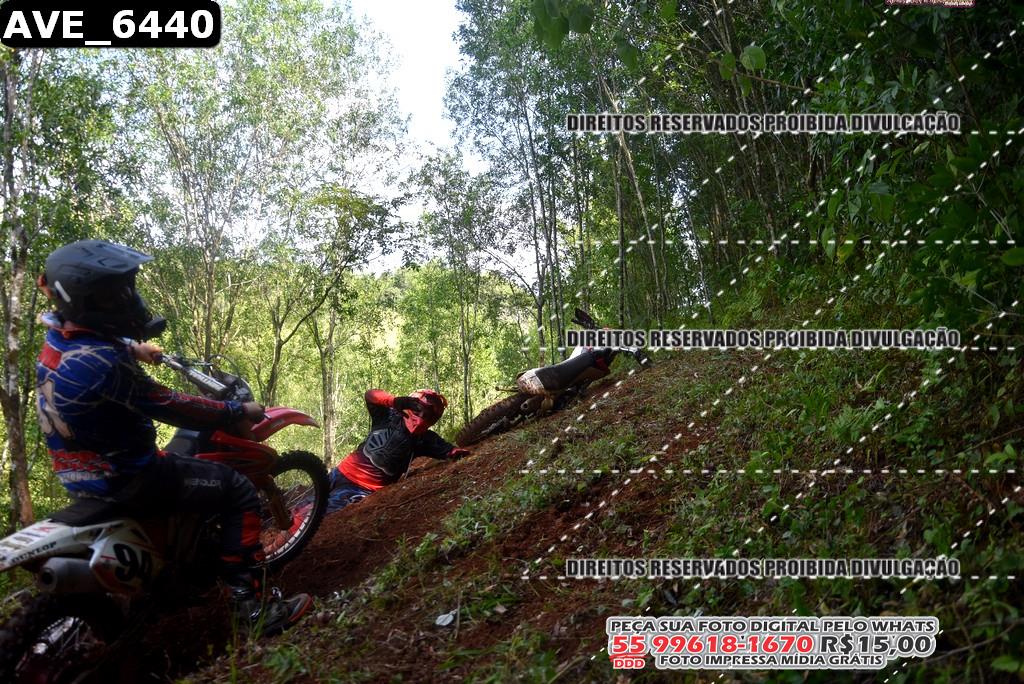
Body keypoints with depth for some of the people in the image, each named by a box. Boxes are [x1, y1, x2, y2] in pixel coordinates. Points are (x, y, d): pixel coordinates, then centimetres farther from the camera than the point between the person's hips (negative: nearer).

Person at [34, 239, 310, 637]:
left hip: (78, 470, 10)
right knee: (239, 492, -9)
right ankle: (252, 606, -10)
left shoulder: (57, 335, -1)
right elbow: (172, 409, -24)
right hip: (124, 479, -10)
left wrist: (133, 348, 36)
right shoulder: (106, 363, -30)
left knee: (175, 457, 38)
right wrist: (239, 412, -13)